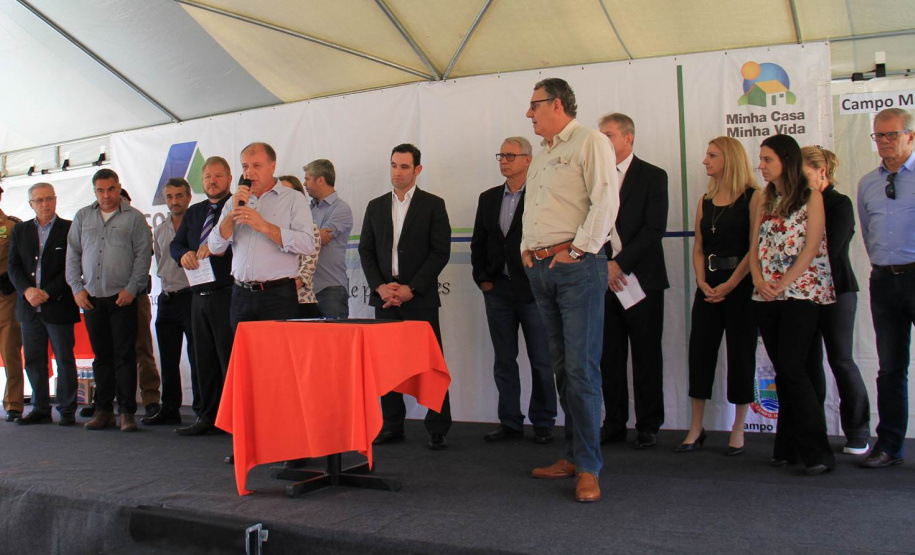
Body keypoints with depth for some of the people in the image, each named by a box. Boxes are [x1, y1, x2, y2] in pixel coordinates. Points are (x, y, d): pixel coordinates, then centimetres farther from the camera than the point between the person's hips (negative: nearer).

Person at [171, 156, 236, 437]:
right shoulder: (194, 212, 21)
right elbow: (176, 243, 17)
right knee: (204, 359, 13)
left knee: (231, 358, -6)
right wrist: (184, 254, -4)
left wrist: (217, 247, -25)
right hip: (199, 296, 7)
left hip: (227, 295, -7)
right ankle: (208, 417, 22)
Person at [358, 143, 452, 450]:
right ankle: (392, 425, 16)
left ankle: (438, 429, 4)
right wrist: (380, 287, -5)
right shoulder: (375, 206, 14)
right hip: (385, 296, 4)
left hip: (420, 297, -3)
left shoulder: (433, 205, 2)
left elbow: (440, 252, -4)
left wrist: (411, 289, -11)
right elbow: (366, 250, 11)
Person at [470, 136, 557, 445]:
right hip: (498, 290, 5)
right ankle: (510, 422, 19)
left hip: (533, 289, -5)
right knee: (504, 360, 9)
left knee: (541, 361, 3)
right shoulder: (488, 198, 12)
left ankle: (542, 423, 16)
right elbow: (478, 243, 15)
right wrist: (482, 278, 4)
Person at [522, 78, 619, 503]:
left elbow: (605, 201, -13)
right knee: (561, 367, 10)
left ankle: (588, 467, -4)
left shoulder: (590, 143, -2)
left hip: (577, 266, -8)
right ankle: (572, 455, 18)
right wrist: (526, 248, 14)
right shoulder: (541, 155, 23)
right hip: (540, 269, 8)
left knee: (581, 368, -10)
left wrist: (577, 249, -14)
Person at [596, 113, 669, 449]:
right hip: (605, 280, 3)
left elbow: (655, 229, -8)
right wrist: (605, 265, -4)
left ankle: (648, 427, 12)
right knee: (609, 358, 6)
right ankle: (614, 424, 15)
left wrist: (620, 264, -13)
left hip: (641, 280, -3)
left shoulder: (653, 176, 1)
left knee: (646, 358, 3)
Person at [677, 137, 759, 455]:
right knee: (699, 351, 3)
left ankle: (738, 430, 15)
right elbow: (698, 247, 11)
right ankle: (696, 429, 13)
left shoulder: (752, 198, -5)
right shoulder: (705, 201, 13)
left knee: (740, 354, 3)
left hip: (740, 285, -5)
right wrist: (702, 282, -4)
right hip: (708, 287, 5)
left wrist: (730, 284, -16)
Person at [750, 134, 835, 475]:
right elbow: (755, 244, 11)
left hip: (801, 291, -5)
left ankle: (816, 451, -6)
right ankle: (789, 448, 14)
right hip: (766, 296, 5)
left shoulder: (811, 197, -1)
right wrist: (758, 278, -6)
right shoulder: (762, 199, 14)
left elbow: (811, 246, -8)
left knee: (791, 366, -13)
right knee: (783, 370, 7)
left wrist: (784, 283, -15)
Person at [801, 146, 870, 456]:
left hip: (835, 290, -5)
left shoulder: (839, 204, -6)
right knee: (809, 362, 8)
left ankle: (858, 435, 9)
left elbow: (829, 250, -16)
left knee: (841, 361, -2)